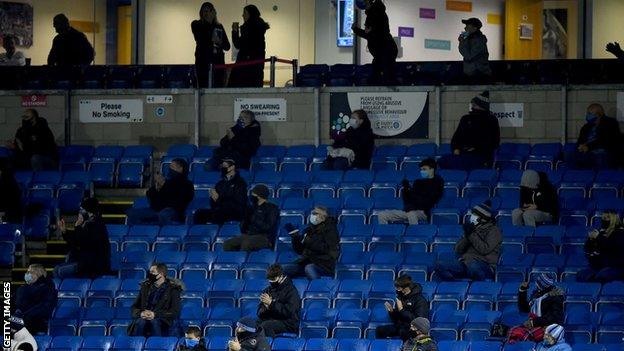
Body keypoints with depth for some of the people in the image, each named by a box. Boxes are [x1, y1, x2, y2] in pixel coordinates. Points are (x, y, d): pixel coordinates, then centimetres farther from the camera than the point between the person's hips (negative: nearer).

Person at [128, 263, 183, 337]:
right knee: (140, 322, -33)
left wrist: (155, 314, -17)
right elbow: (134, 308, 16)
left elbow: (175, 312, -4)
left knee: (154, 322, -38)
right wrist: (140, 313, -10)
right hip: (144, 318, 3)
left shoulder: (172, 289, 6)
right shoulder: (145, 287, 18)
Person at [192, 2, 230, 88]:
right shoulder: (196, 25, 8)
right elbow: (201, 40, -8)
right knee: (203, 88, -11)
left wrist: (219, 42, -3)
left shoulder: (219, 26, 18)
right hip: (203, 63, -3)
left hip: (218, 62, 3)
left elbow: (227, 46, 15)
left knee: (218, 89, -6)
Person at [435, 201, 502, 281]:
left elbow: (485, 250, -10)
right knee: (441, 267, -21)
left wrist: (472, 235, -7)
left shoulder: (493, 230, 6)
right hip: (465, 262, 6)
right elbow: (458, 250, 15)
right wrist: (466, 235, 0)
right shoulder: (472, 228, 23)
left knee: (473, 267, -44)